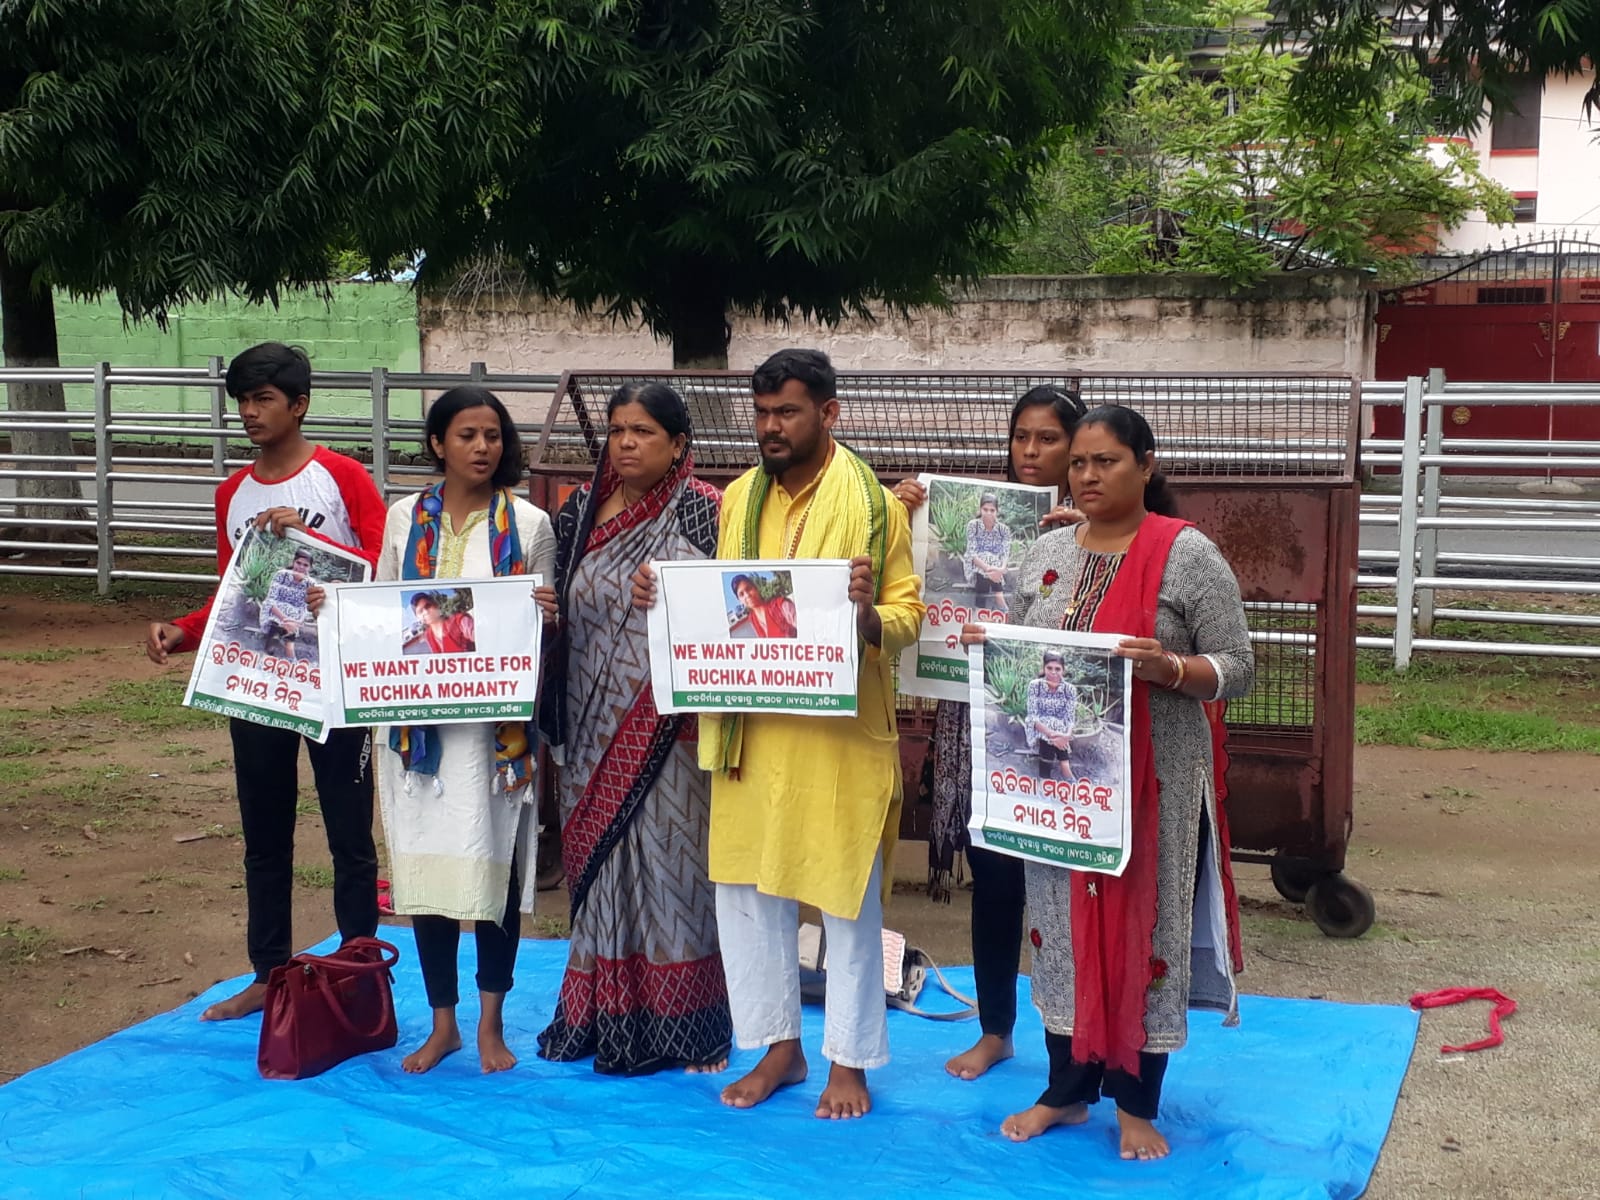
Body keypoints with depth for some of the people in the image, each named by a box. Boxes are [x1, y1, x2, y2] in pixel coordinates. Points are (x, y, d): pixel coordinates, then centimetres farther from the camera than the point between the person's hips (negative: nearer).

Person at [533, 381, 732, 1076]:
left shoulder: (703, 512, -4)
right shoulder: (580, 511, 11)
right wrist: (542, 608, -3)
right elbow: (564, 611, 18)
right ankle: (604, 1015, 20)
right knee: (599, 860, 9)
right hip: (593, 728, 5)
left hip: (669, 726, -5)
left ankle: (682, 1026, 8)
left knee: (669, 857, -2)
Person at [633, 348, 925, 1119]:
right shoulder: (739, 499, 11)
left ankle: (849, 1061, 17)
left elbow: (909, 613, -5)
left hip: (841, 732, -5)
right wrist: (668, 598, -1)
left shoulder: (871, 501, -3)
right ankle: (779, 1046, 25)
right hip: (751, 730, 5)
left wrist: (868, 613, -27)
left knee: (846, 897, 4)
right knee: (745, 887, 9)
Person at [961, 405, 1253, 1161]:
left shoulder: (1188, 554, -8)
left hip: (1152, 780, -4)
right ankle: (1067, 1088, 24)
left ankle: (1137, 1104, 16)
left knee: (1142, 923, 3)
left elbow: (1237, 668, -9)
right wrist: (986, 646, -7)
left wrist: (1170, 668, -27)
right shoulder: (1046, 554, 8)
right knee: (1065, 922, 11)